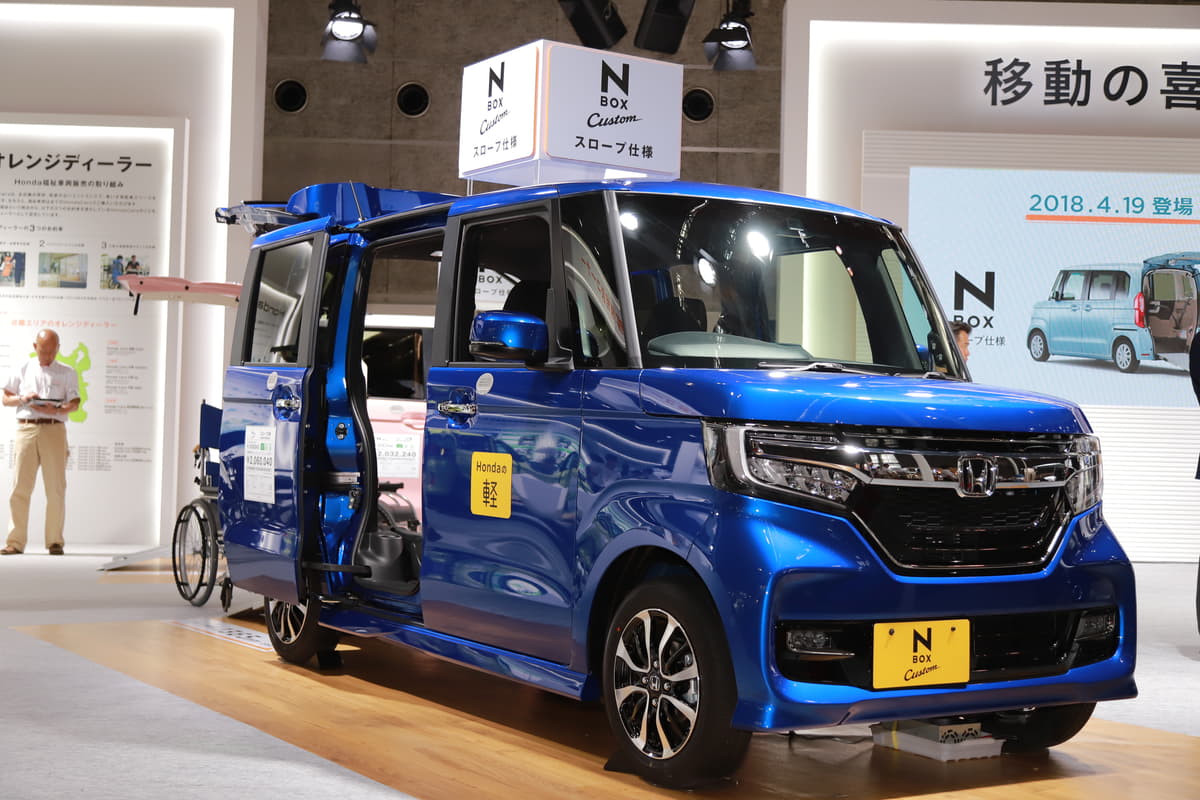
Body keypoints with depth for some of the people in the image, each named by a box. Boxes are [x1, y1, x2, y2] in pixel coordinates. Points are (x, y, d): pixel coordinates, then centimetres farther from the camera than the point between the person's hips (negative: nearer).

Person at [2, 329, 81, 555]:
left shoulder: (67, 373, 12)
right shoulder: (23, 370, 15)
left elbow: (74, 403, 3)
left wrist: (57, 410, -17)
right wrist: (22, 399, -6)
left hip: (53, 429, -1)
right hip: (25, 428, 1)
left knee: (56, 489, -2)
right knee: (20, 487, -4)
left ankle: (55, 541, 4)